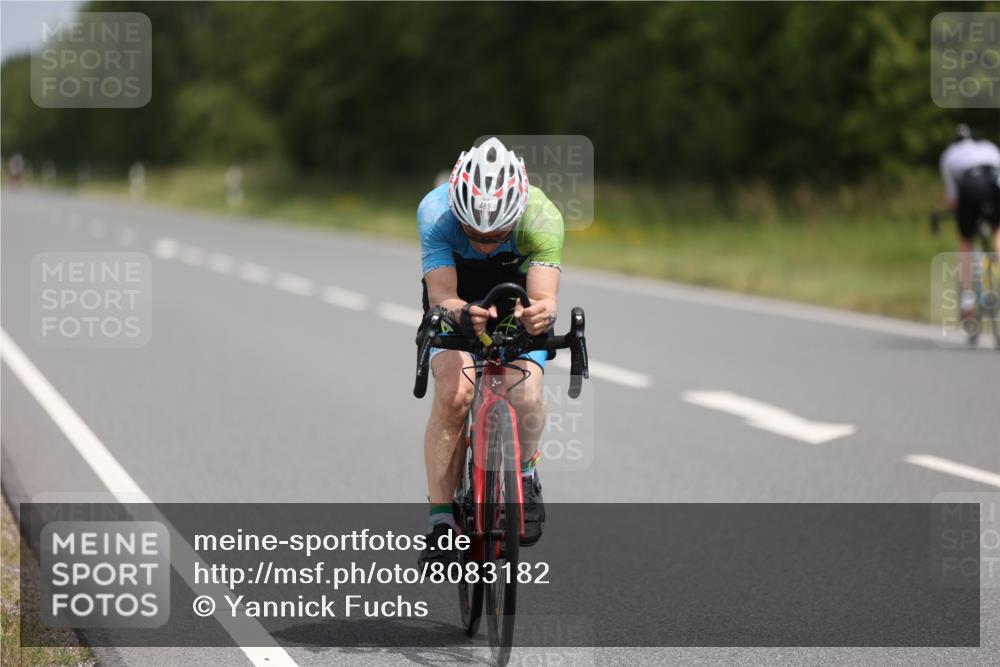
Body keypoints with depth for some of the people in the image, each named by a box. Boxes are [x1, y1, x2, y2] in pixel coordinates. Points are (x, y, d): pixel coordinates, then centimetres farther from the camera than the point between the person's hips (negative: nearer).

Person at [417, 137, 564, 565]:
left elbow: (545, 295, -41)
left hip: (518, 307, 0)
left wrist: (541, 313, -65)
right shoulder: (435, 211, -33)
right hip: (456, 303, 0)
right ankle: (440, 522, -16)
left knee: (525, 396, -26)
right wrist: (462, 314, -63)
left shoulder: (542, 218, -33)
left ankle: (524, 474, 6)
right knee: (453, 392, -27)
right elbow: (440, 296, -40)